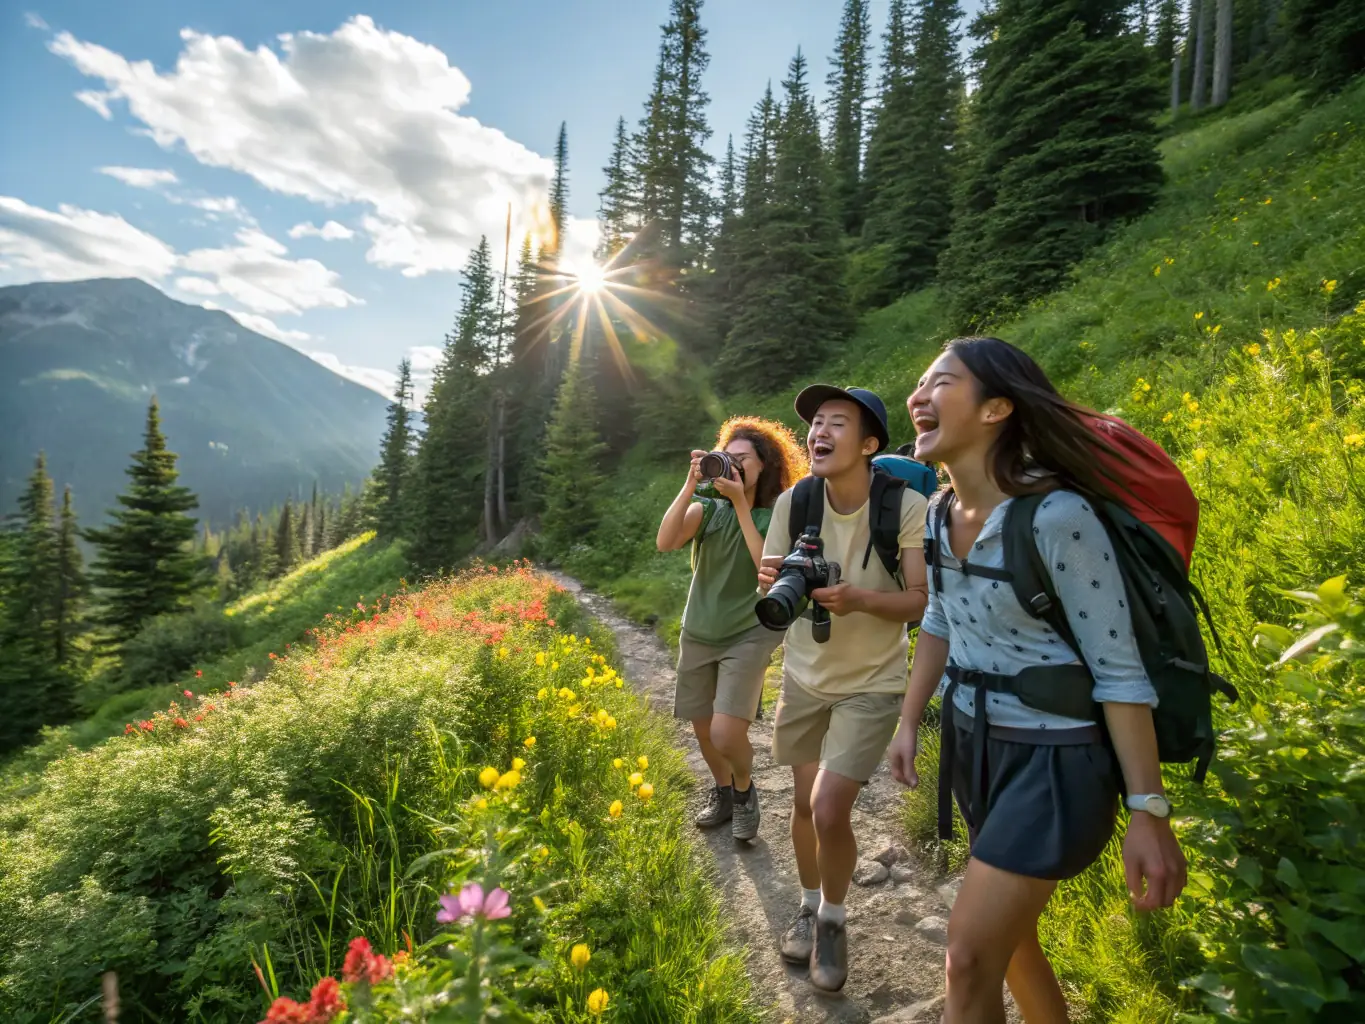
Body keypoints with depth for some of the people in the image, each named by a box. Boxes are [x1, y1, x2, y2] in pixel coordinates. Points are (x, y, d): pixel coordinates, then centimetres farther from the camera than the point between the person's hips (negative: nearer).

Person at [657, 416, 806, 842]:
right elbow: (665, 541, -21)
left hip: (748, 635, -3)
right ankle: (722, 791, 44)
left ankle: (744, 790, 18)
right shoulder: (708, 506, -5)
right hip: (698, 633, 4)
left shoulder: (777, 516, -10)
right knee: (703, 728, 14)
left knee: (726, 734, -16)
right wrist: (690, 484, -26)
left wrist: (741, 504, -25)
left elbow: (769, 571, -26)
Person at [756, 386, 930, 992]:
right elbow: (770, 587, -3)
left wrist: (859, 599, -35)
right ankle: (810, 905, 43)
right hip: (804, 676, 4)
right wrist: (772, 582, -27)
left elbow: (922, 601, -17)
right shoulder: (794, 501, -11)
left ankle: (833, 920, 20)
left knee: (830, 810, -11)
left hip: (871, 684, -3)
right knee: (805, 802, 16)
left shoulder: (907, 506, -20)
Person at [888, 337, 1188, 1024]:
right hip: (971, 744, 7)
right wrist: (909, 722, 13)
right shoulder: (941, 514, -2)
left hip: (1050, 760, -7)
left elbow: (1119, 670, -19)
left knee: (971, 960, -2)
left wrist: (1149, 811, -17)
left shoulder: (1058, 515, -24)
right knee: (1008, 932, 23)